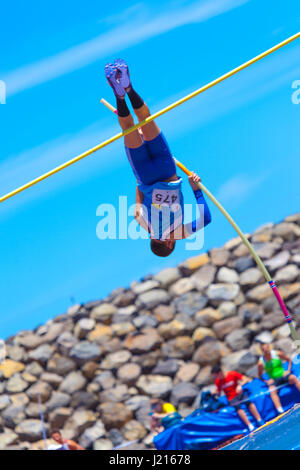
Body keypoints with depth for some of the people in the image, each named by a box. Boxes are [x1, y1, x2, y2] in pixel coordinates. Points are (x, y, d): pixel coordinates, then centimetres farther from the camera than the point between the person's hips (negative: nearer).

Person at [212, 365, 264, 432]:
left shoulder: (232, 374, -5)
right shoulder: (217, 381, 3)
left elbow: (246, 379, -5)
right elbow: (218, 393, 14)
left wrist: (240, 385, -22)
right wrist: (215, 392, -8)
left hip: (239, 394, 0)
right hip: (231, 399, 0)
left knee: (248, 402, -31)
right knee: (237, 407, -31)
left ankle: (260, 421, -34)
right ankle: (250, 426, -42)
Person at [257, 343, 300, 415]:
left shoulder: (277, 354, -3)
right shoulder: (261, 362, -5)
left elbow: (289, 360, 10)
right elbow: (260, 376, 10)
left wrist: (288, 370, -4)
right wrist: (266, 381, -7)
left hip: (283, 376, 1)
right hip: (274, 380, -1)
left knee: (293, 378, -31)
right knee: (272, 391, -32)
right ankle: (280, 411, -46)